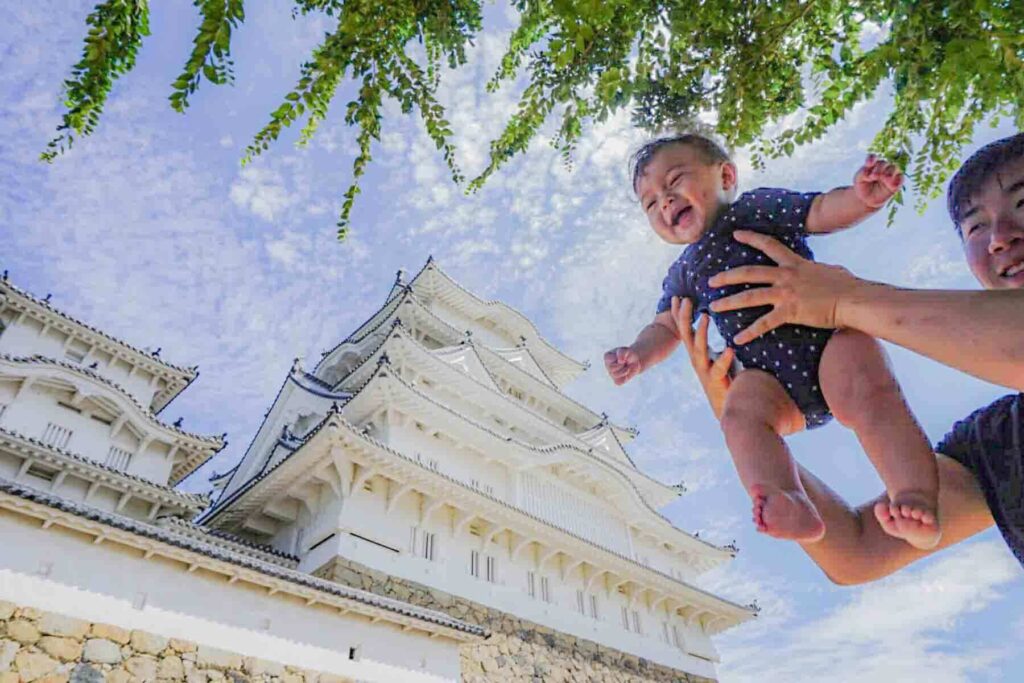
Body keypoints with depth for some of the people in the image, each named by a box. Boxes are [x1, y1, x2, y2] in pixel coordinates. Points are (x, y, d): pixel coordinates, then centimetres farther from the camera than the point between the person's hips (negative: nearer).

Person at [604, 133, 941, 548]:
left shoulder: (759, 207, 15)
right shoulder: (684, 272, 25)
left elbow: (824, 212, 3)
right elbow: (666, 328, 26)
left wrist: (863, 196, -20)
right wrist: (639, 354, 3)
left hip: (826, 334, -2)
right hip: (770, 377, 2)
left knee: (870, 393, -30)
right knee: (741, 410, -28)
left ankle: (918, 503, -34)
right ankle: (791, 508, -46)